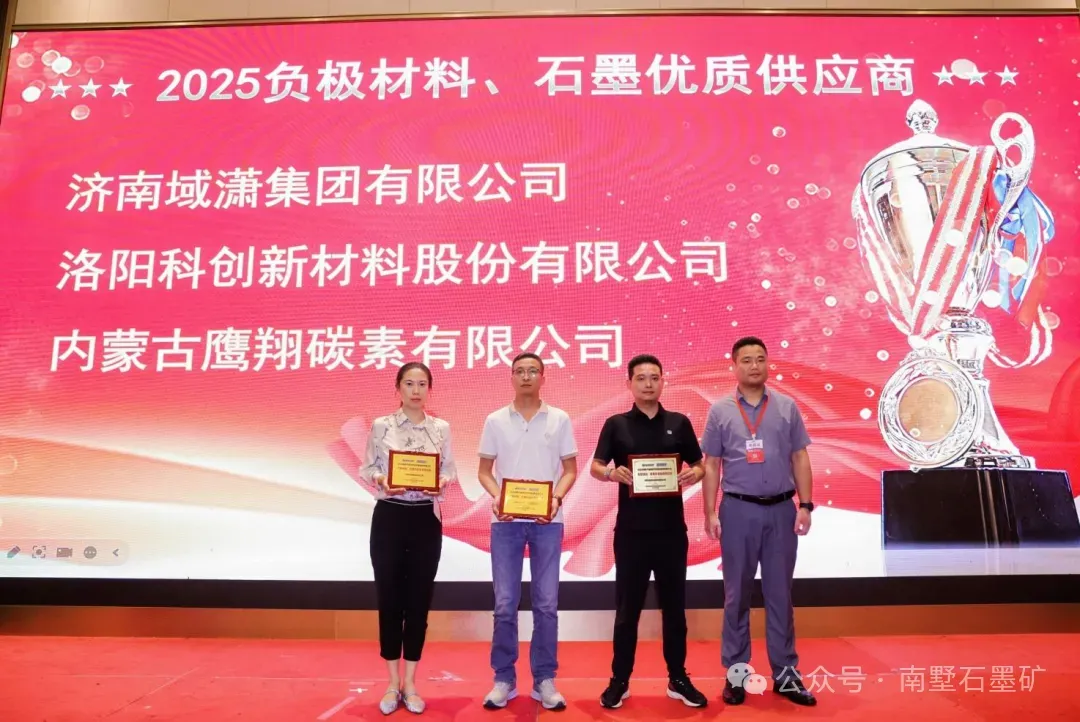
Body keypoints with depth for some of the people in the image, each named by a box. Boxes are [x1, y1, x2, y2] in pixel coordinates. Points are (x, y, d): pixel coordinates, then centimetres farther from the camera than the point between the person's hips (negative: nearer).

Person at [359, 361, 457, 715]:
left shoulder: (441, 428, 4)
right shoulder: (380, 426, 0)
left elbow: (450, 470, 6)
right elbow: (367, 469, 2)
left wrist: (441, 482, -16)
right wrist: (381, 482, -18)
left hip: (427, 520, 1)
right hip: (389, 517, -1)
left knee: (419, 602, 7)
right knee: (389, 600, 5)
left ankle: (410, 684, 21)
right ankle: (393, 684, 20)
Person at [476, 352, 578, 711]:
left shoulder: (559, 419, 3)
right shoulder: (495, 420, 4)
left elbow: (570, 468, 6)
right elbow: (485, 470, 7)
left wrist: (557, 497, -12)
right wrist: (496, 497, -12)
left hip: (547, 521, 0)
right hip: (506, 521, 0)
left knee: (546, 604, 5)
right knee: (504, 604, 4)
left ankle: (544, 680, 17)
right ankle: (504, 680, 17)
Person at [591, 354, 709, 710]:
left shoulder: (679, 423, 6)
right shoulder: (616, 424, 1)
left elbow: (699, 466, 10)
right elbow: (595, 467, -1)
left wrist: (694, 474, -13)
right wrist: (612, 473, -22)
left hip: (671, 529, 2)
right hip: (631, 530, -1)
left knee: (674, 605, 10)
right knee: (627, 607, 6)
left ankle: (678, 679, 24)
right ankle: (619, 681, 19)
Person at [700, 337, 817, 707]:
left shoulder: (787, 407, 4)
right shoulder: (720, 410, 1)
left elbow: (800, 458, 6)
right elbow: (711, 466, 2)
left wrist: (805, 505, -1)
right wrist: (710, 513, -3)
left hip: (781, 509, 1)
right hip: (738, 510, -1)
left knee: (780, 593, 9)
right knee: (737, 594, 8)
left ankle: (785, 672, 20)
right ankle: (735, 673, 18)